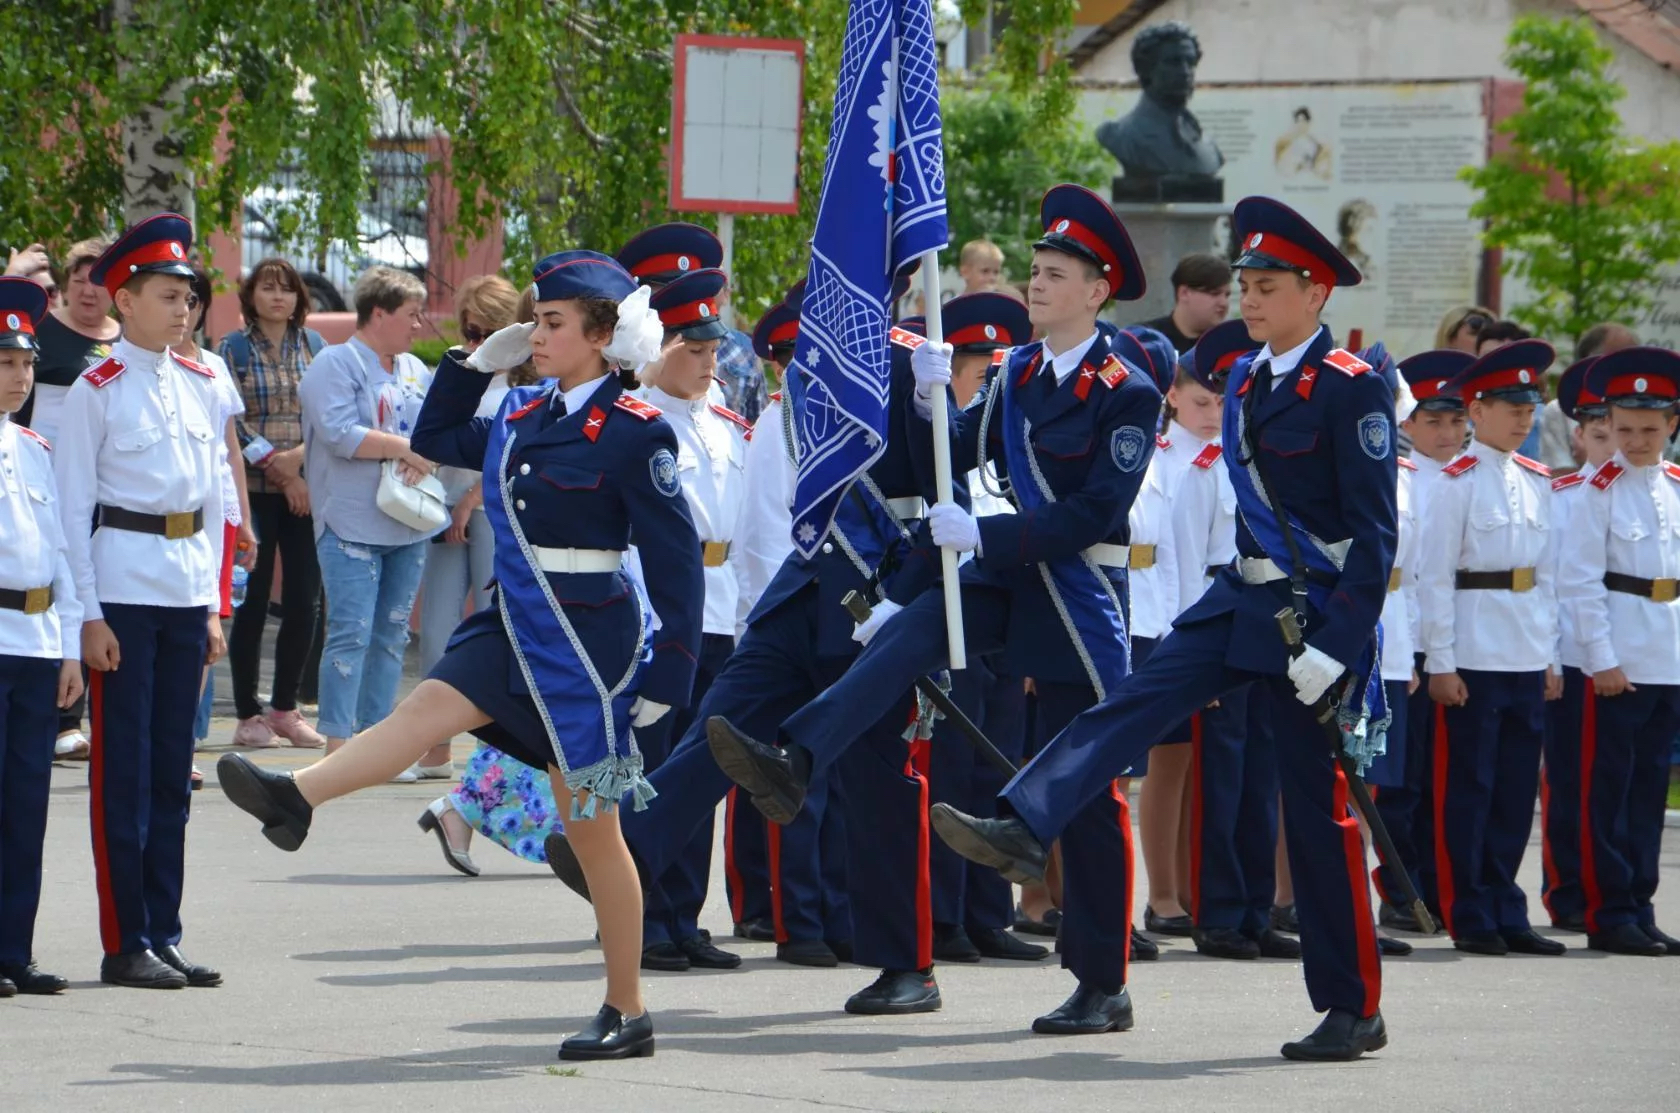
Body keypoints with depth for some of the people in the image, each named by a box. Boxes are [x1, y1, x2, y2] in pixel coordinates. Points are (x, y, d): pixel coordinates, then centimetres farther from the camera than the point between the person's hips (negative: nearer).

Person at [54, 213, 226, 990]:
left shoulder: (201, 388, 10)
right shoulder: (96, 393, -6)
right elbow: (72, 509, -6)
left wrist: (215, 604, 11)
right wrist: (89, 617, -11)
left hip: (187, 594, 6)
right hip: (122, 593, -5)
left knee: (172, 771, 9)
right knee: (124, 773, -1)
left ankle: (165, 935, 15)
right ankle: (126, 946, 3)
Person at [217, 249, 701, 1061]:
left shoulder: (632, 432, -14)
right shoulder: (522, 414, 8)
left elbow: (675, 556, -14)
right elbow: (434, 440, 25)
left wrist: (668, 672, -15)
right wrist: (477, 362, 12)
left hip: (588, 637, -7)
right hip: (518, 626, 7)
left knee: (591, 826, -1)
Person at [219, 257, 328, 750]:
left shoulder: (314, 346, 11)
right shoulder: (233, 349, 2)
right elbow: (234, 424, -5)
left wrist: (299, 456, -10)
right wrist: (281, 472, -11)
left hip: (309, 491, 3)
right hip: (254, 491, -3)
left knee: (304, 603, 2)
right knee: (253, 603, -1)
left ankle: (284, 709, 14)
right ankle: (247, 715, 6)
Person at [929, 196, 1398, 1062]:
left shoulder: (1352, 388, -13)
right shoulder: (1245, 382, 11)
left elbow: (1373, 532, -16)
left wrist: (1337, 647, -21)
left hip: (1320, 613, -7)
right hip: (1242, 599, 7)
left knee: (1320, 809, -2)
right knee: (1133, 703, -11)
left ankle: (1354, 1010, 5)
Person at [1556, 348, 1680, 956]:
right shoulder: (1601, 490, -6)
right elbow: (1579, 579, -9)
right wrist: (1601, 658, -13)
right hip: (1620, 664, -5)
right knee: (1609, 791, -1)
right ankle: (1611, 916, 1)